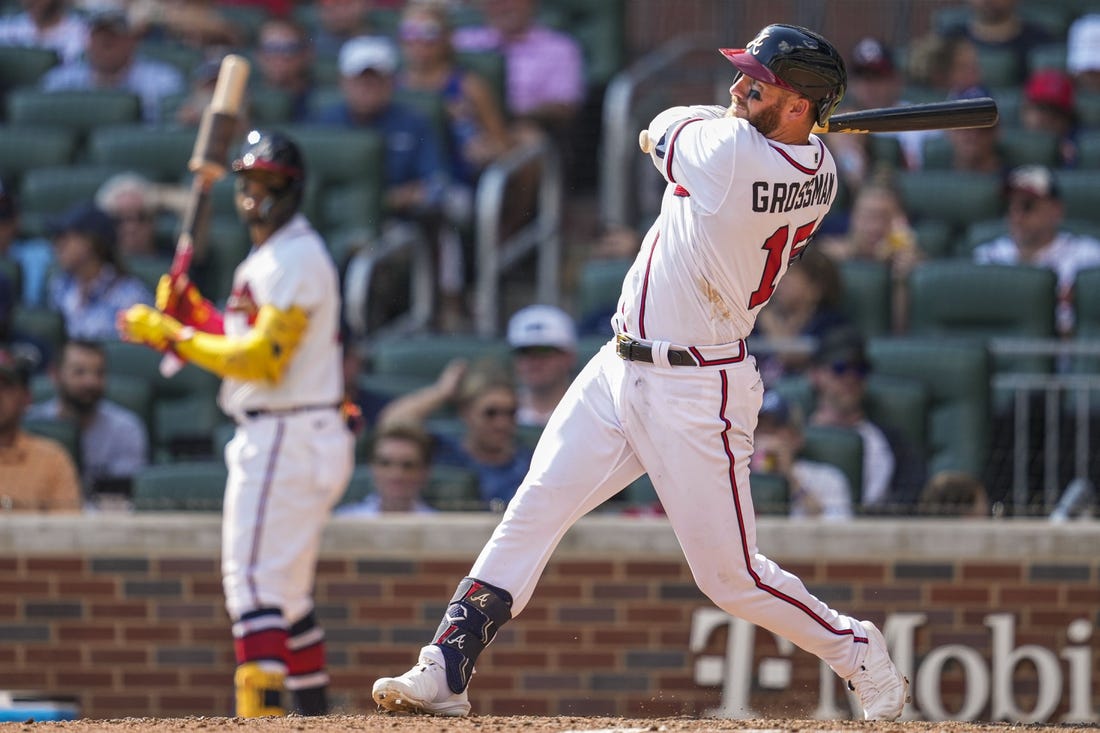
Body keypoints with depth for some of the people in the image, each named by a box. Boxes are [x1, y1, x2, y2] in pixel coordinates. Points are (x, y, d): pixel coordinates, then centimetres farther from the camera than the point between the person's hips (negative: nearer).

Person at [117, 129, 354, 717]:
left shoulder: (293, 259, -14)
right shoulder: (267, 258, 19)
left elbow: (262, 359, -21)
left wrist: (170, 335, -17)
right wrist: (194, 315, 8)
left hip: (284, 438, -11)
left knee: (254, 583, -17)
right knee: (287, 591, 18)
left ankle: (261, 714, -25)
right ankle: (315, 717, 24)